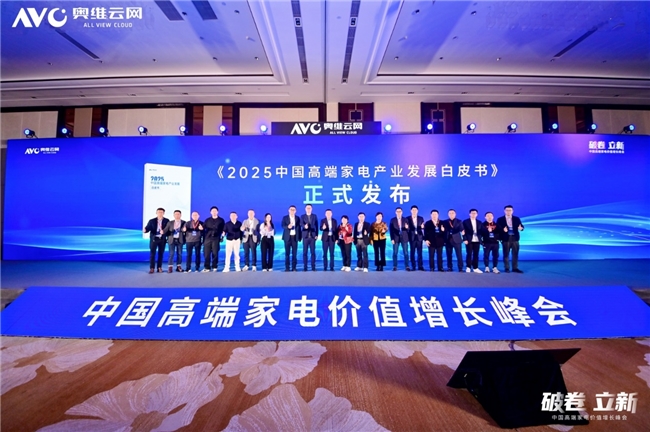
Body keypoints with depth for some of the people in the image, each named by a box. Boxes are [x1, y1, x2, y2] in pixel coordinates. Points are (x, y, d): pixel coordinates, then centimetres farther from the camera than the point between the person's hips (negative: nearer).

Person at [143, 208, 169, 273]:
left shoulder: (167, 221, 3)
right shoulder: (152, 221, 2)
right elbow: (148, 228, -4)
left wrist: (164, 231, -18)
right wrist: (145, 230, -26)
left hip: (162, 239, 1)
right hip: (154, 239, -1)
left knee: (161, 254, 6)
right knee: (152, 253, -2)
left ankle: (159, 267, 14)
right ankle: (151, 268, 4)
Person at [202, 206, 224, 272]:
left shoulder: (221, 220, 10)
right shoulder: (207, 220, 15)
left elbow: (223, 229, 7)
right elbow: (203, 228, 8)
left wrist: (222, 237, -5)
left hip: (216, 239, -1)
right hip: (207, 238, 2)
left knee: (215, 253, 1)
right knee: (206, 254, -2)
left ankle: (214, 267, 10)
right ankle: (207, 267, 4)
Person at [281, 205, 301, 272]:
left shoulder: (297, 218, 10)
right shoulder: (285, 218, 4)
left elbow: (299, 228, 9)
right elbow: (283, 226, -8)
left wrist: (299, 237, 2)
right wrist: (288, 227, -29)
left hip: (295, 237, 1)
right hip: (287, 237, -1)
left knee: (294, 253, 0)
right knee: (287, 253, 0)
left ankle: (294, 267, 4)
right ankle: (287, 267, 3)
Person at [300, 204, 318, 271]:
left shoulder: (314, 216, 9)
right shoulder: (302, 216, 4)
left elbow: (316, 226, 9)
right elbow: (301, 224, -12)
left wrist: (317, 235, 1)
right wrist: (304, 226, -35)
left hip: (313, 236, 1)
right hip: (305, 236, -1)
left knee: (313, 252, 1)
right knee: (305, 252, 1)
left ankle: (313, 267, 6)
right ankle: (305, 267, 6)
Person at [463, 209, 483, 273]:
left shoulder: (479, 222, 15)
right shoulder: (465, 222, 2)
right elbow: (464, 231, -4)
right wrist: (465, 239, -13)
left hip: (477, 241, 3)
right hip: (469, 241, -3)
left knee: (476, 254, 4)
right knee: (469, 254, -2)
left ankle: (475, 268, 10)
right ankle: (468, 267, 5)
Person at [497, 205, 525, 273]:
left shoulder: (517, 219, 9)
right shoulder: (500, 219, 2)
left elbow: (521, 226, 1)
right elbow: (497, 228, -5)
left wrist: (520, 228, -23)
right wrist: (503, 229, -24)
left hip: (515, 238, 2)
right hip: (506, 239, -2)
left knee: (515, 254, 4)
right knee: (506, 254, 2)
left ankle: (515, 268, 12)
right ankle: (507, 268, 10)